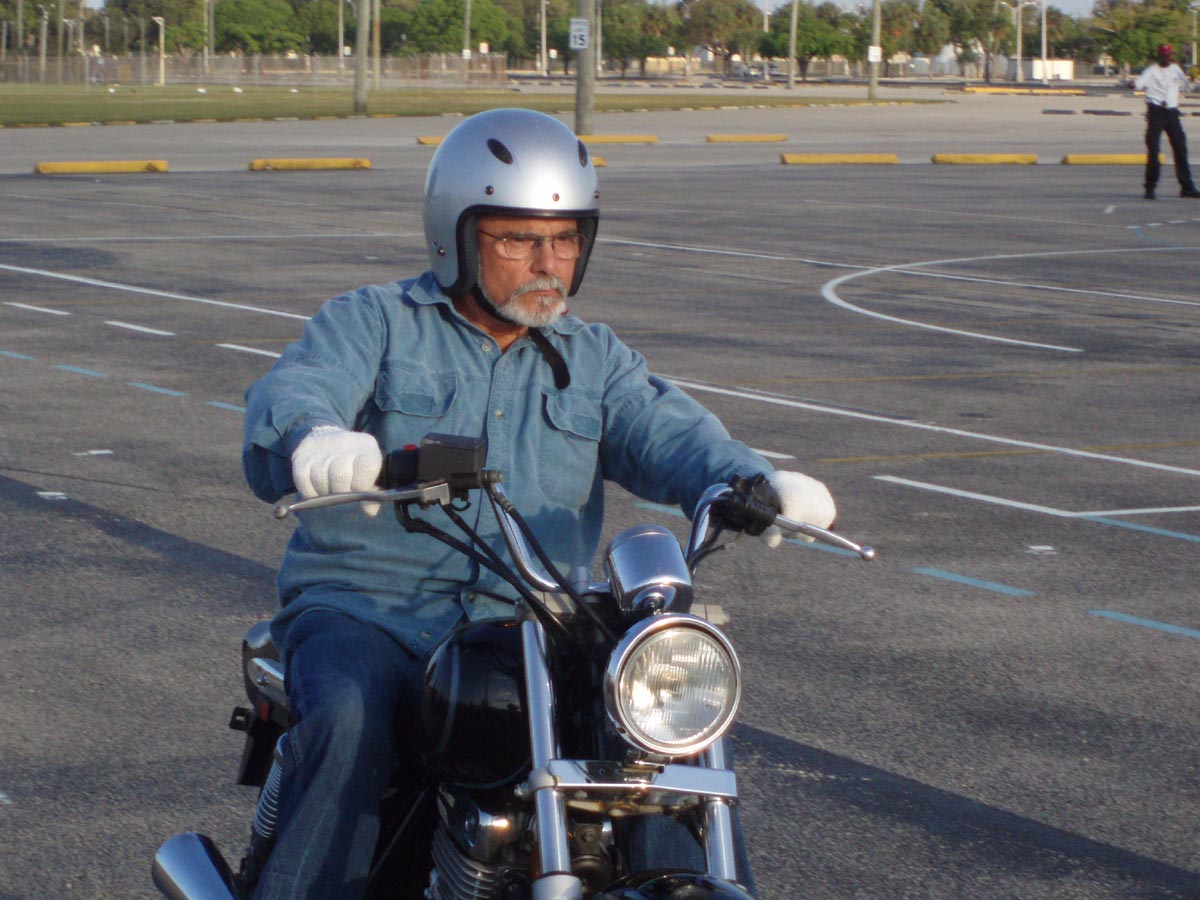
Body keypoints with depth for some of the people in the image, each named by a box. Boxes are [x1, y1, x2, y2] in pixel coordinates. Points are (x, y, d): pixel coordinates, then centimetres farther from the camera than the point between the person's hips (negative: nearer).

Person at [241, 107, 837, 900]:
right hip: (364, 612, -3)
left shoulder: (594, 358, 19)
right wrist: (313, 437, -40)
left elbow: (667, 432, 1)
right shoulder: (374, 323, 6)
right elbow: (290, 394, -13)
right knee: (350, 728, -34)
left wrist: (753, 484, -23)